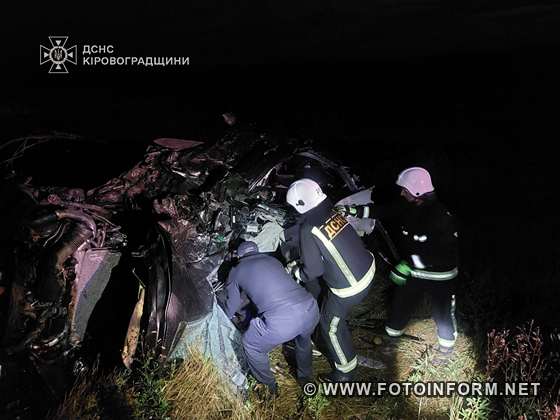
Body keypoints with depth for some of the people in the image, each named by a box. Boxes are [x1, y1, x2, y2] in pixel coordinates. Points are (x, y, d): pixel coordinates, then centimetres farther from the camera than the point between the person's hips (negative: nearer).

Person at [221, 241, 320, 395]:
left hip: (281, 322, -5)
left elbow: (231, 305, 28)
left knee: (250, 345, 26)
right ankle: (305, 377, 54)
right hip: (312, 310, 5)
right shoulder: (272, 259, 26)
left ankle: (269, 385, 40)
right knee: (304, 339, 40)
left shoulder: (236, 271, 15)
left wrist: (226, 318, 52)